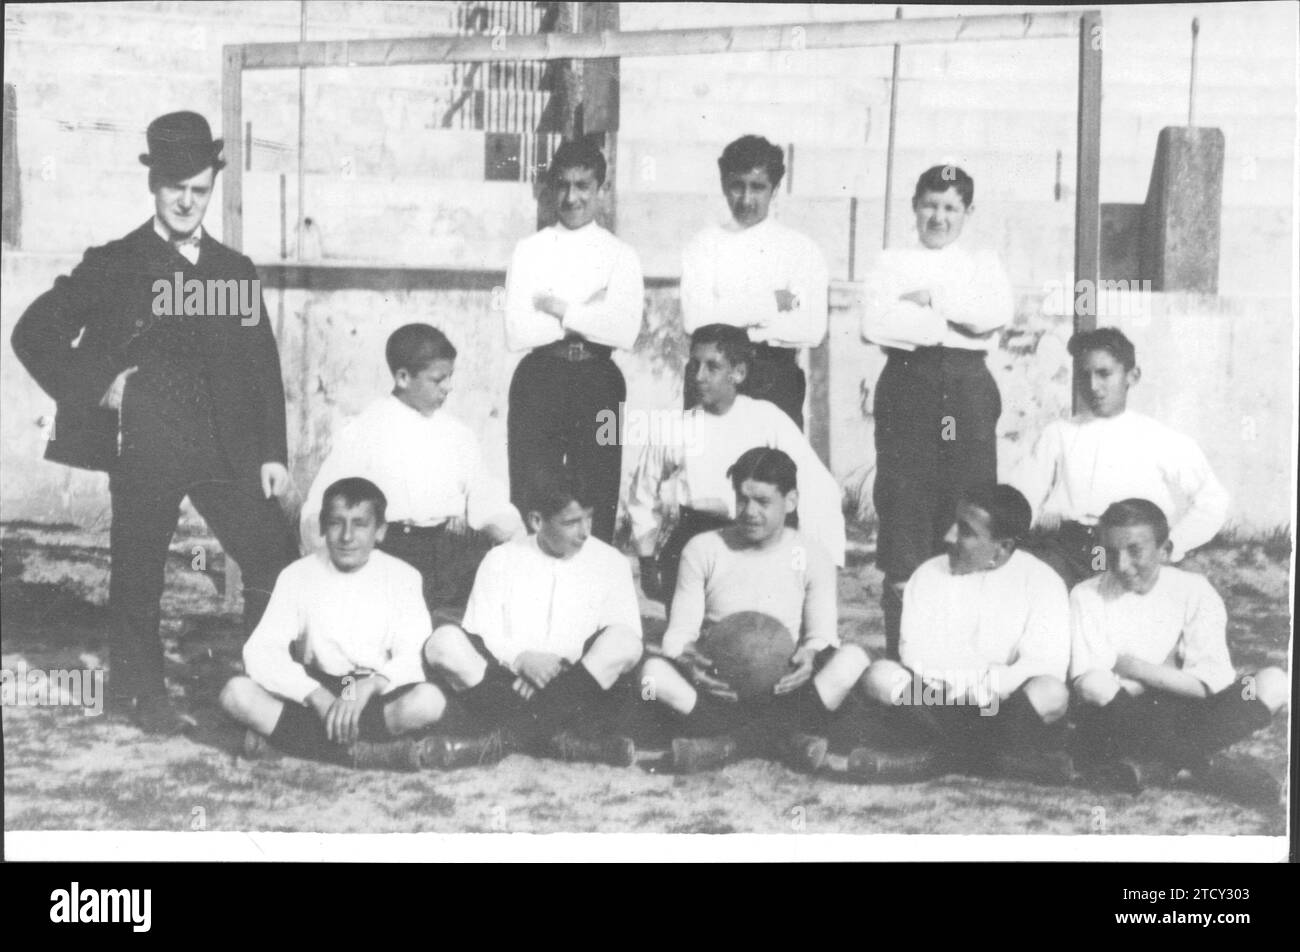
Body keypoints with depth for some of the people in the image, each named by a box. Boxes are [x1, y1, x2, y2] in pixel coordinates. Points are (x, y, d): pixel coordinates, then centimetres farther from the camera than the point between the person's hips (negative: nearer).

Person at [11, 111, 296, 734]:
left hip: (227, 448, 3)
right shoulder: (113, 267, 2)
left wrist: (273, 453, 5)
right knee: (138, 573, 4)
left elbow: (263, 368, 12)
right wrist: (98, 385, -6)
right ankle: (139, 695, 19)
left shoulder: (236, 272, 13)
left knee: (275, 559, -3)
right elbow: (34, 335, 3)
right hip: (144, 447, -3)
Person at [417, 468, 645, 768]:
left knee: (623, 641, -29)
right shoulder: (501, 560, 9)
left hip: (581, 685, 0)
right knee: (444, 641, -23)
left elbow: (626, 640, -1)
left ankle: (506, 734, -32)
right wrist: (521, 659, -18)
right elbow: (479, 637, 2)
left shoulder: (610, 562, 9)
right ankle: (556, 735, -35)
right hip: (508, 681, 0)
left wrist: (563, 667, -14)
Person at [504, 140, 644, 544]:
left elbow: (625, 332, -11)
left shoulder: (621, 256, 6)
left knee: (596, 508, 2)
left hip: (599, 383, 0)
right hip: (538, 382, 0)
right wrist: (590, 314, -9)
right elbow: (516, 333, -6)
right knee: (530, 505, 1)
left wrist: (558, 309, -10)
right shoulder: (529, 250, 7)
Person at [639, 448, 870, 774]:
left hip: (782, 687, 1)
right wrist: (687, 659, -24)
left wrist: (810, 655, -23)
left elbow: (822, 633, 2)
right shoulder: (703, 550, 3)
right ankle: (782, 737, -34)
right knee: (654, 672, -32)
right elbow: (680, 630, 1)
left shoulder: (811, 557, 5)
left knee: (852, 658, -28)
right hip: (718, 686, 0)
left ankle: (730, 741, -33)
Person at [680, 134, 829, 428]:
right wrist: (770, 304, -8)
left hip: (776, 379, 0)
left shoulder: (802, 249, 4)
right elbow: (695, 319, -7)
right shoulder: (704, 245, 7)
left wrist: (734, 318, -7)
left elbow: (812, 331, -7)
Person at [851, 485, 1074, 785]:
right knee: (880, 676, -24)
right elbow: (913, 650, -4)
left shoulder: (1041, 582, 0)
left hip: (1005, 706, -2)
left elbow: (1047, 665, -11)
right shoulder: (928, 575, 7)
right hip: (937, 703, 2)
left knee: (1050, 693, -33)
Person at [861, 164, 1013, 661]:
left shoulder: (984, 265, 16)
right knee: (902, 514, -5)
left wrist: (931, 300, -8)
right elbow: (874, 323, -6)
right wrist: (954, 325, -7)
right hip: (907, 390, -1)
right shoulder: (892, 262, 12)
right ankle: (898, 651, 1)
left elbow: (997, 314, -5)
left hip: (968, 394, 1)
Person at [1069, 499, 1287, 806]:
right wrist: (1170, 675, -14)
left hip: (1184, 720, 2)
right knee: (1096, 685, -36)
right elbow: (1087, 684, -14)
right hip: (1117, 725, -2)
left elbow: (1214, 683, -10)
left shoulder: (1194, 592, 1)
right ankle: (1208, 766, -21)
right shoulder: (1088, 596, -1)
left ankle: (1153, 765, -22)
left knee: (1275, 683, -20)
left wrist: (1135, 668, -10)